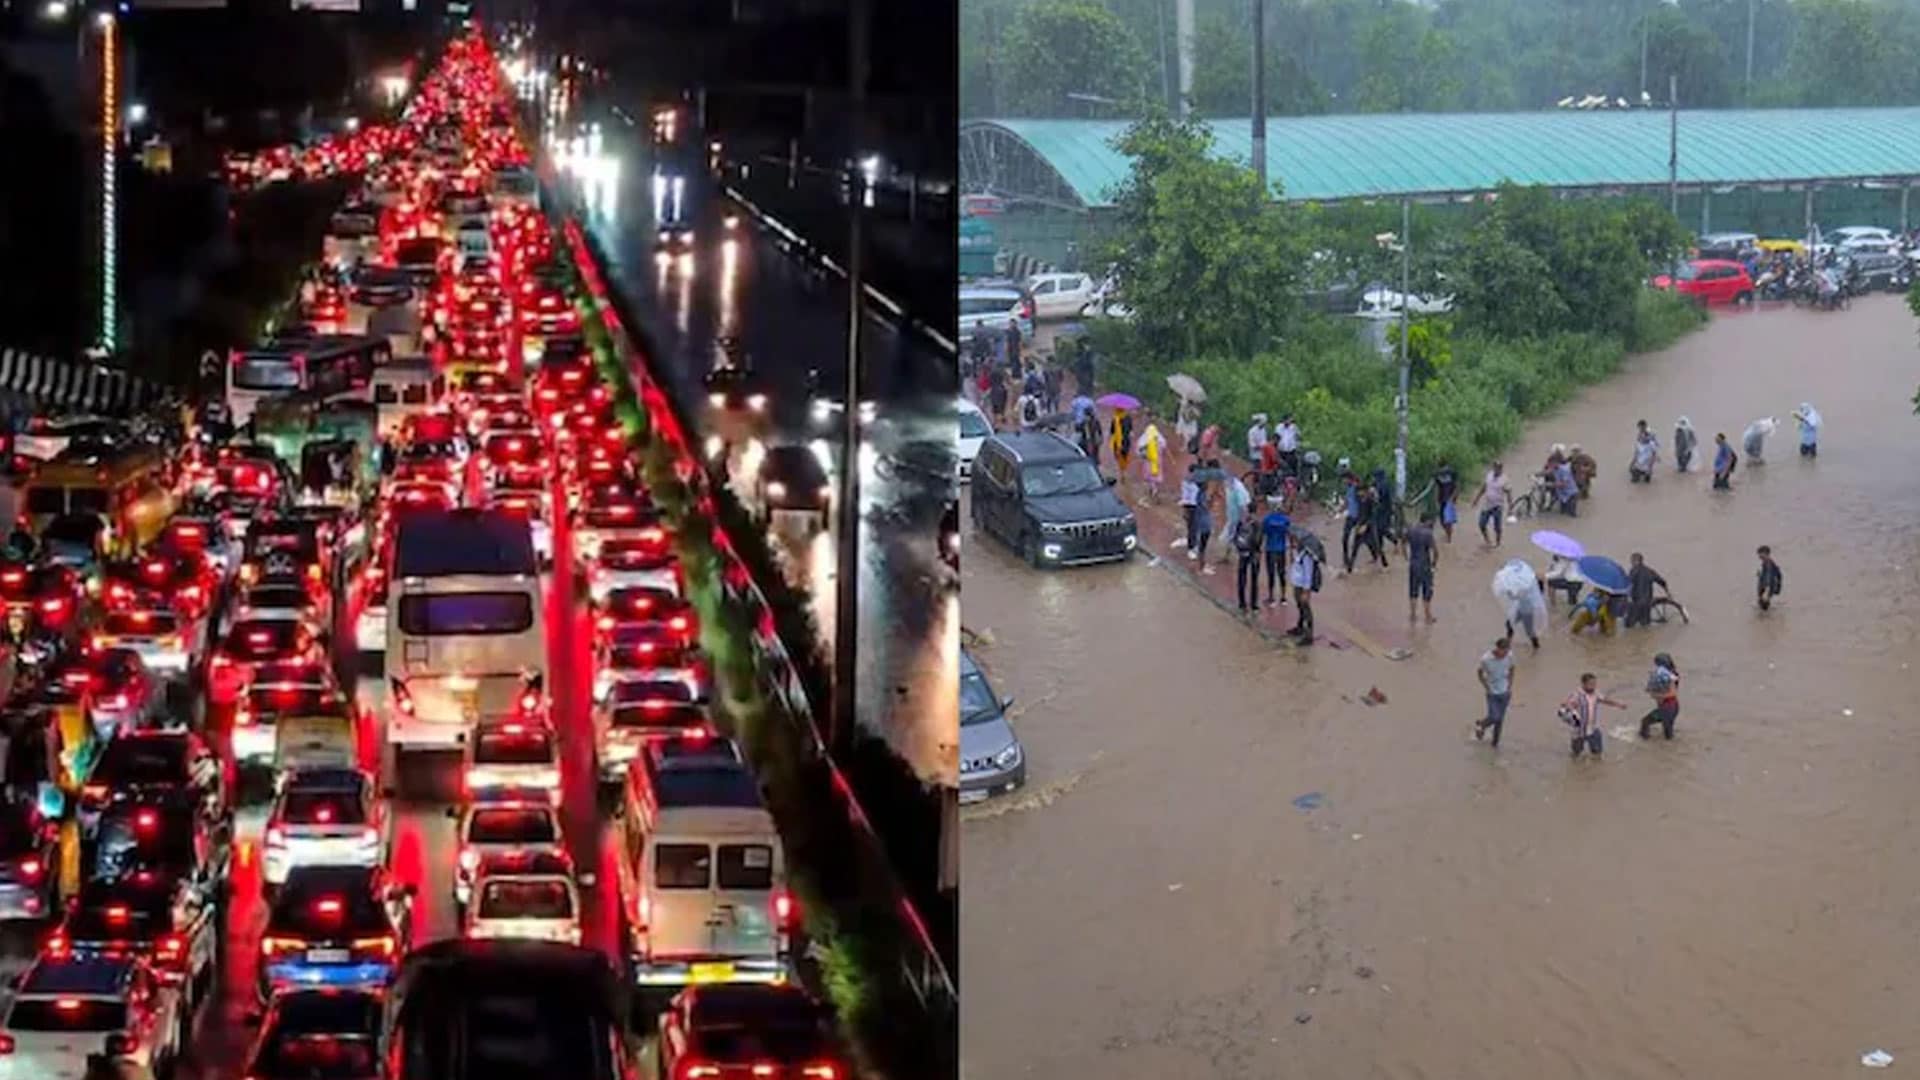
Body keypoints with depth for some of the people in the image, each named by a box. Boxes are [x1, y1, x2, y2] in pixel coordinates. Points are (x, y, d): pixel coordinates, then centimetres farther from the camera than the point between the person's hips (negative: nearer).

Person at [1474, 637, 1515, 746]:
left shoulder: (1509, 656, -14)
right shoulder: (1486, 658, -25)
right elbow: (1479, 672, -6)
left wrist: (1510, 686, 2)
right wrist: (1487, 687, -9)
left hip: (1505, 692, 3)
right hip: (1493, 693, -3)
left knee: (1500, 719, 12)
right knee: (1494, 717, -11)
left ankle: (1495, 742, 32)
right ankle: (1481, 725, 24)